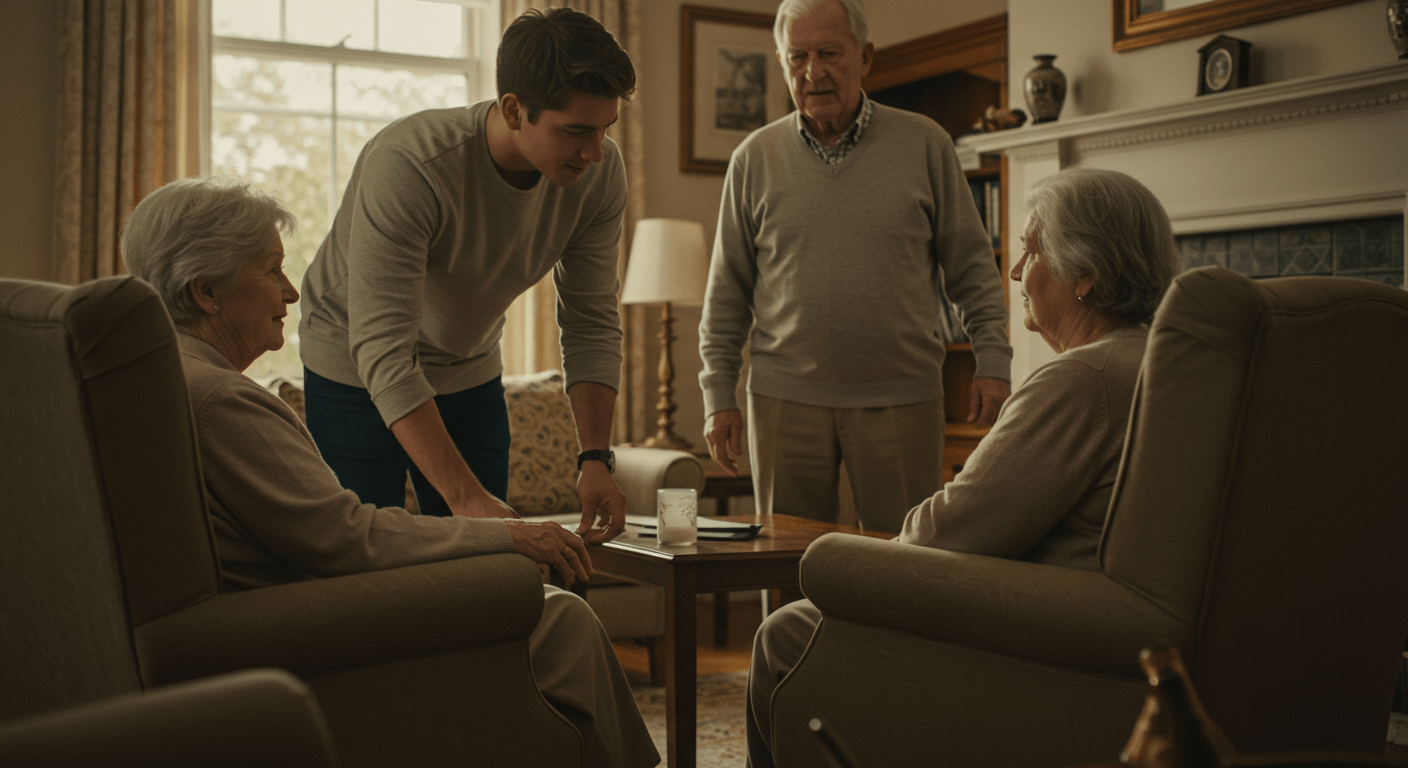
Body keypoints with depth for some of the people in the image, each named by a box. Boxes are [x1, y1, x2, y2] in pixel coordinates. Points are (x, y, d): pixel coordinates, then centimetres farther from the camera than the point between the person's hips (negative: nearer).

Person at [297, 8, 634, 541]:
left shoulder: (601, 173, -18)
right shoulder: (405, 165, -34)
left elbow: (592, 326, -10)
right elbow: (383, 354, -37)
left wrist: (595, 459, -22)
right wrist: (465, 497, -44)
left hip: (471, 372, 5)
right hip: (357, 373, -4)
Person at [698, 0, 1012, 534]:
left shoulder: (923, 144, 3)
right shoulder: (755, 158, 6)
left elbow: (972, 265, 6)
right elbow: (727, 291, 8)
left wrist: (993, 361, -2)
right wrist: (718, 395, 4)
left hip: (902, 400, -1)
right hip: (786, 400, 1)